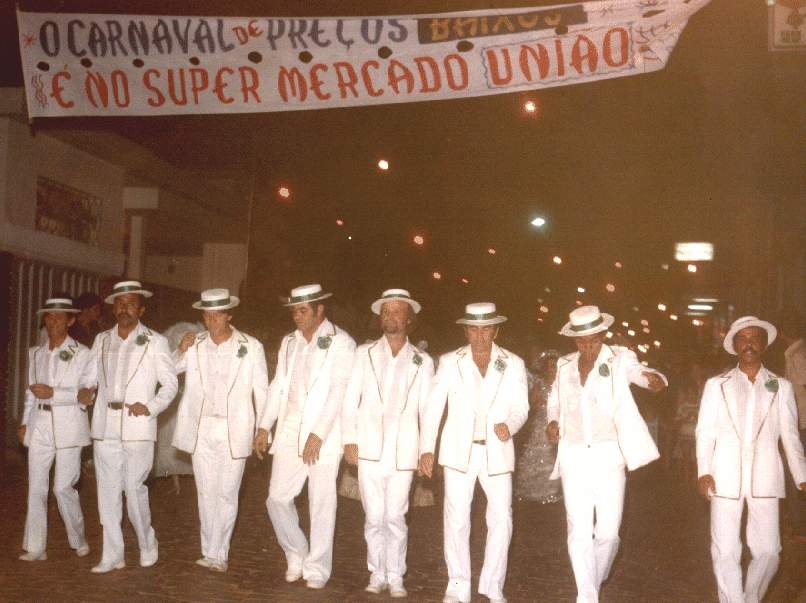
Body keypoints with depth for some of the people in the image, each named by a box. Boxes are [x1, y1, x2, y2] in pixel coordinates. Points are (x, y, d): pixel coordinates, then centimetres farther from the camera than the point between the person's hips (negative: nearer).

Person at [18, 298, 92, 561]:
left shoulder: (80, 353, -2)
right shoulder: (35, 353, 14)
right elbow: (31, 391, 19)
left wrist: (53, 393, -18)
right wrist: (25, 422, 12)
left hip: (68, 424, -4)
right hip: (40, 425, 4)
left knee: (63, 487, -4)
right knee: (36, 487, 2)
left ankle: (78, 540, 17)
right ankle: (35, 548, 9)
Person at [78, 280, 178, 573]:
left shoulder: (155, 342, 3)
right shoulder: (102, 340, 13)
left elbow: (170, 384, 3)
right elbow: (90, 376, 15)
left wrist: (151, 407, -12)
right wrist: (85, 391, -8)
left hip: (138, 428, -4)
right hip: (105, 428, 4)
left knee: (134, 488, -6)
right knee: (108, 491, 5)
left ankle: (147, 544, 17)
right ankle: (112, 555, 15)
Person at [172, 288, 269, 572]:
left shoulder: (251, 347, -5)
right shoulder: (194, 344, 2)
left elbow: (261, 391, -1)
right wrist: (181, 351, -10)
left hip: (233, 431, -3)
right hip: (201, 430, 3)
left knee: (226, 495, -2)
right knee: (206, 493, 9)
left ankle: (216, 554, 8)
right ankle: (212, 554, 18)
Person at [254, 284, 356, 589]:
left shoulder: (340, 343, -6)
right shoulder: (289, 342, 13)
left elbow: (338, 392, -11)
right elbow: (278, 386, 15)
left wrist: (318, 435, -17)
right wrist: (264, 427, 8)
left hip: (324, 435, -5)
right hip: (290, 432, 5)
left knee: (321, 505, 1)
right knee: (277, 498, 3)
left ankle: (317, 569, 14)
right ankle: (296, 555, 24)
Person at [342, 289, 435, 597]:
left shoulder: (422, 361, 8)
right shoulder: (364, 353, 8)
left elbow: (426, 408, 7)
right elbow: (351, 399, 6)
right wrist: (349, 440, -2)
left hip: (403, 451, 0)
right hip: (369, 449, 1)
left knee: (395, 517, 1)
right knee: (374, 516, 4)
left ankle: (395, 577, 14)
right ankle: (377, 574, 18)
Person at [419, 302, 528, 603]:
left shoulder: (513, 364, 3)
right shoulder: (450, 362, 2)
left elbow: (521, 408, 3)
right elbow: (433, 406, 3)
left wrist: (509, 425, -20)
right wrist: (426, 448, -4)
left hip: (497, 452, 1)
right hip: (459, 451, 0)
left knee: (501, 519, -2)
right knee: (456, 519, 1)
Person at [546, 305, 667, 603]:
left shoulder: (619, 359, -2)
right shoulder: (565, 366, 9)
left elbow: (638, 371, -19)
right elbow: (555, 398, 23)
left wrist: (654, 378, -43)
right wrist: (553, 420, 4)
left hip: (608, 455, -2)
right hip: (573, 456, 3)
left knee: (608, 531, 0)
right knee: (579, 531, -2)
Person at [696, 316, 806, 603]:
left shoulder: (781, 387, 10)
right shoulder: (716, 385, 8)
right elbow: (705, 431, 5)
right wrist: (703, 471, -6)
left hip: (764, 477, 1)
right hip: (725, 477, 0)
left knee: (767, 551, -1)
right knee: (725, 551, -1)